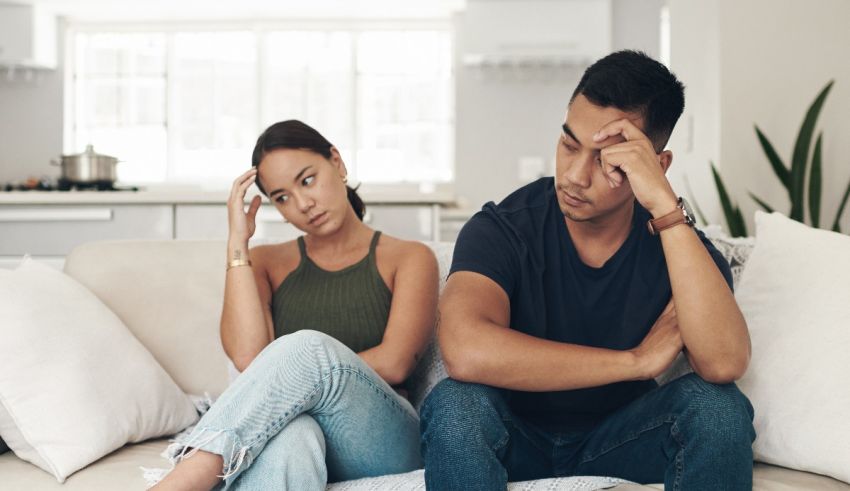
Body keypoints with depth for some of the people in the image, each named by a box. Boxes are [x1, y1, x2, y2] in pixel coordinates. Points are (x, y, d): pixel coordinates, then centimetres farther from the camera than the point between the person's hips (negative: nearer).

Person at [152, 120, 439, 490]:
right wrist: (237, 243, -1)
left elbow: (394, 364, -4)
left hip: (385, 445, -1)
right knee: (289, 432, -40)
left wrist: (292, 377, -5)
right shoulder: (267, 263, 19)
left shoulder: (409, 259, 13)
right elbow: (248, 356, -2)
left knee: (307, 348, -33)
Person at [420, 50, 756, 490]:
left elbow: (725, 363, -32)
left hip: (618, 438, 2)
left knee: (718, 405, -27)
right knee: (455, 404, -34)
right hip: (514, 437, -1)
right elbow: (466, 351, -39)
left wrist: (665, 204, -37)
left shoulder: (675, 242, -12)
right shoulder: (501, 230, -19)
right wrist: (635, 361, -31)